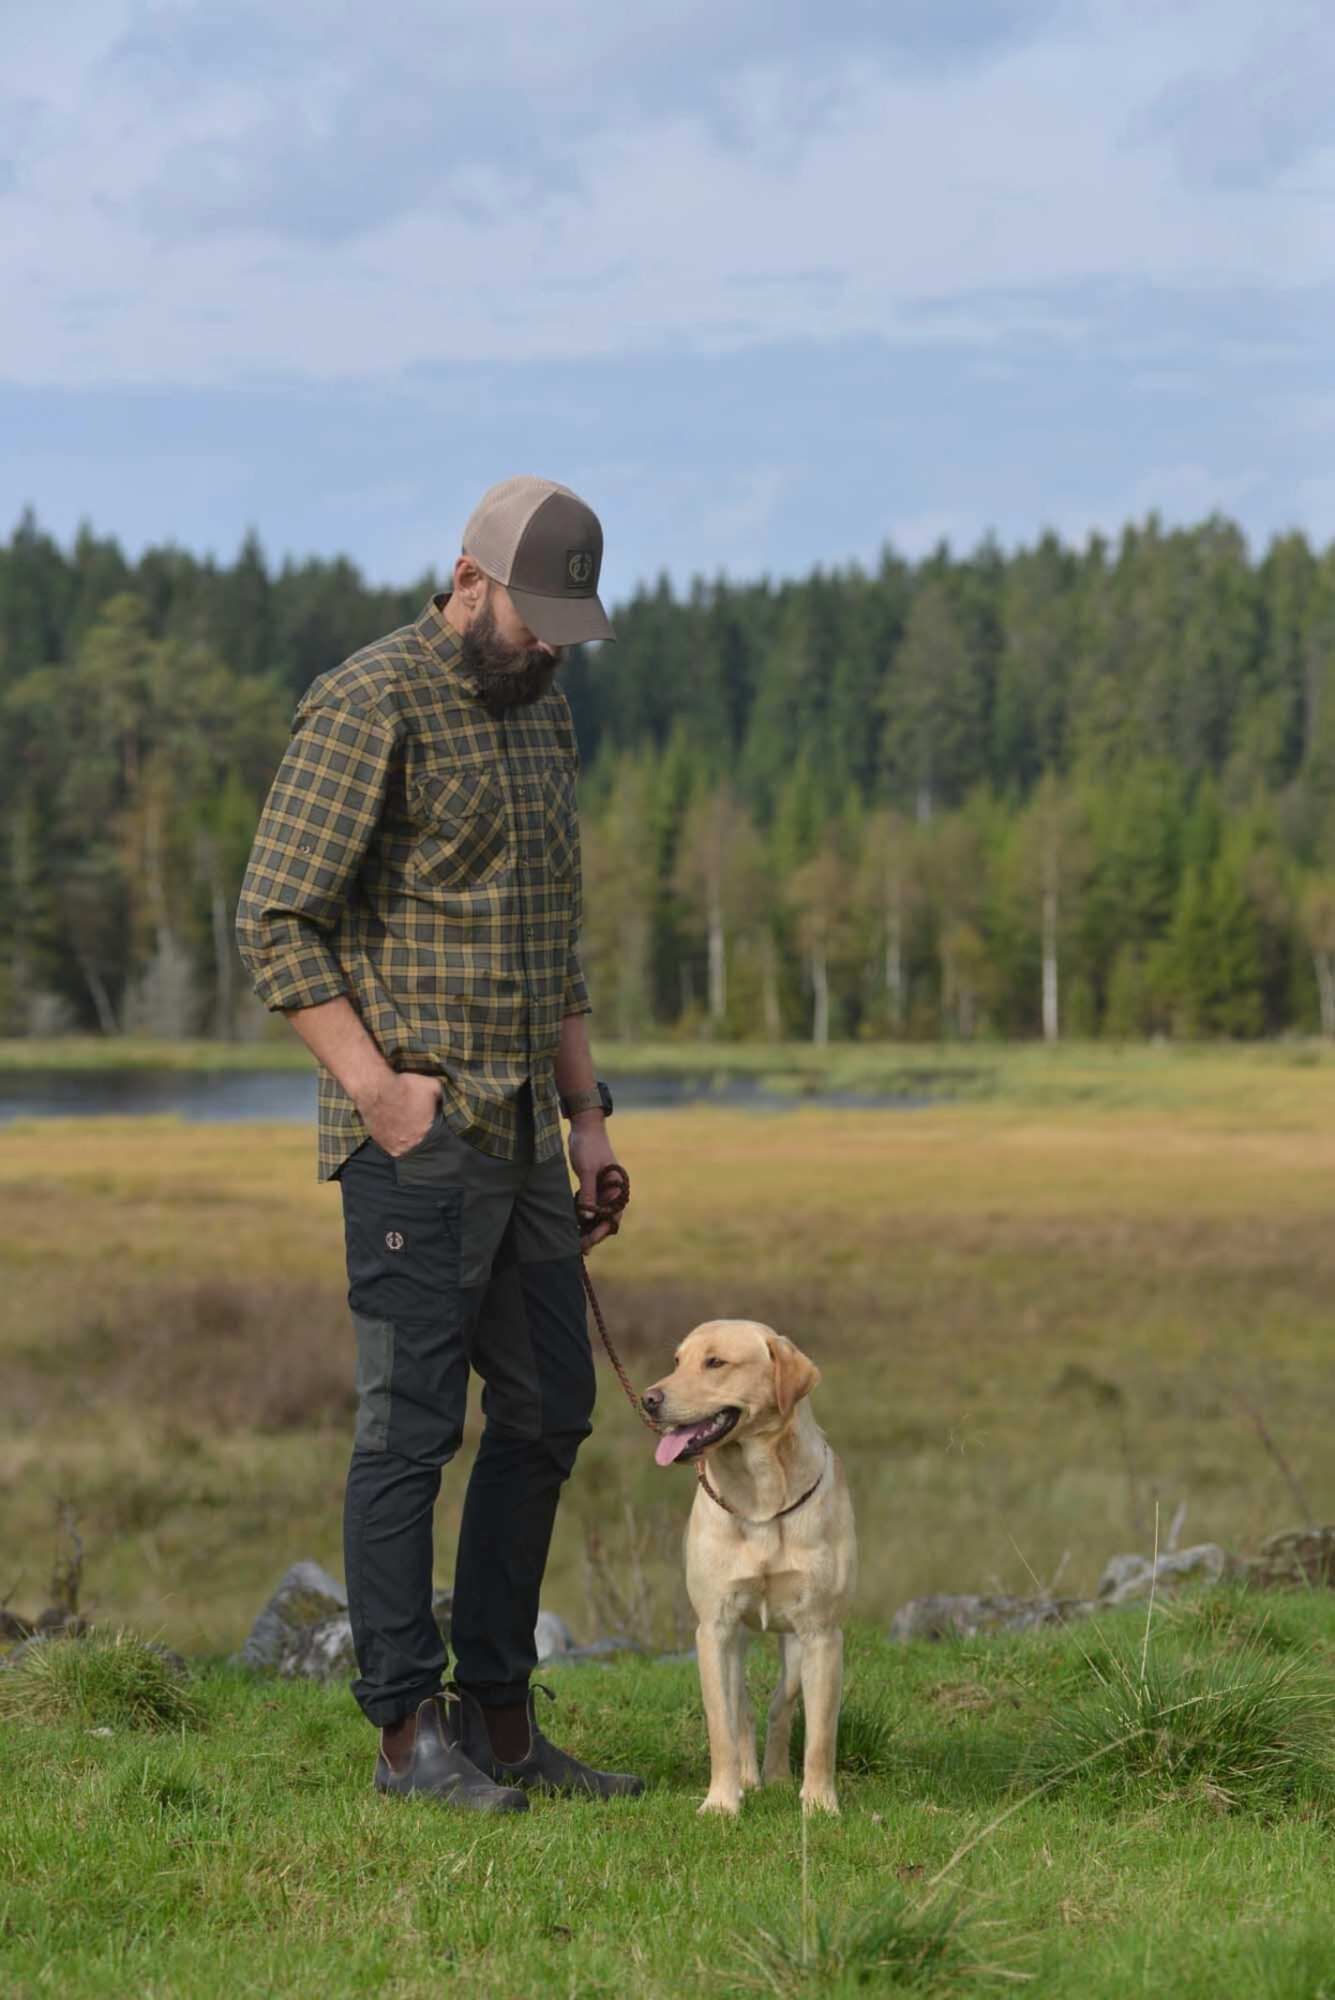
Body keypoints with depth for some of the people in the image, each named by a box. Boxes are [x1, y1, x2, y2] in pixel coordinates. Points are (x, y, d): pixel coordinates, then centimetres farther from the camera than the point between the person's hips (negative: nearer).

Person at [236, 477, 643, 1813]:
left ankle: (496, 1714, 18)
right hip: (418, 1138, -9)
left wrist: (588, 1114, 16)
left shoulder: (539, 711, 15)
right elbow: (274, 922, -15)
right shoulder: (369, 709, -11)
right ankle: (409, 1731, 2)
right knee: (412, 1423, -4)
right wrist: (376, 1088, -20)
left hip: (522, 1134, 9)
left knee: (547, 1412, 10)